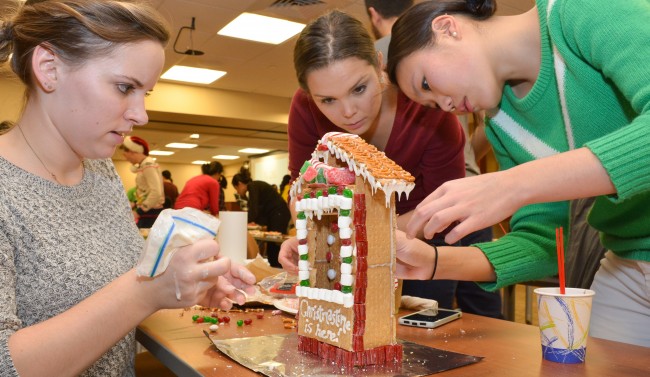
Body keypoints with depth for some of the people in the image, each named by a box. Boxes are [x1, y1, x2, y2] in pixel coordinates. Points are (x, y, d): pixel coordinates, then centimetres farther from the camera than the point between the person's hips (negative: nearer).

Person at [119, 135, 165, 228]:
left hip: (150, 213, -9)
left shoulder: (148, 165, -14)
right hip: (148, 212, 9)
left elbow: (156, 193, -24)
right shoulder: (143, 165, 15)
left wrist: (140, 211, -19)